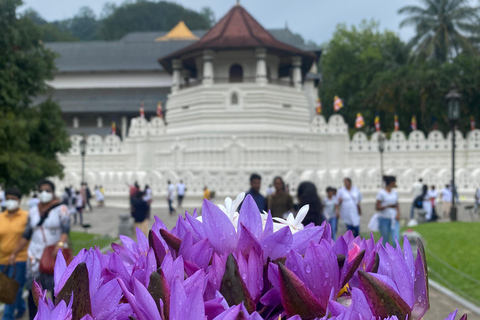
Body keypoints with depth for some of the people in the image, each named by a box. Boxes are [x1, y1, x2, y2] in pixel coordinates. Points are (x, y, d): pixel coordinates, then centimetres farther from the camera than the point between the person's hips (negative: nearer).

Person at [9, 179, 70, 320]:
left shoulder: (61, 209, -4)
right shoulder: (33, 212, 10)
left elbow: (66, 229, -19)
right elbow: (26, 235, 15)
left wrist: (61, 243, -37)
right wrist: (14, 253, 13)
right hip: (35, 255, 4)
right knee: (33, 290, 0)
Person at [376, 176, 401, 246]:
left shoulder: (394, 193, 8)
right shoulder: (381, 193, -8)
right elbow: (377, 207, -8)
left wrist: (398, 214, -2)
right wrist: (388, 206, -22)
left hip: (393, 219, 4)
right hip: (384, 219, -4)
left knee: (395, 241, -9)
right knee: (385, 241, 4)